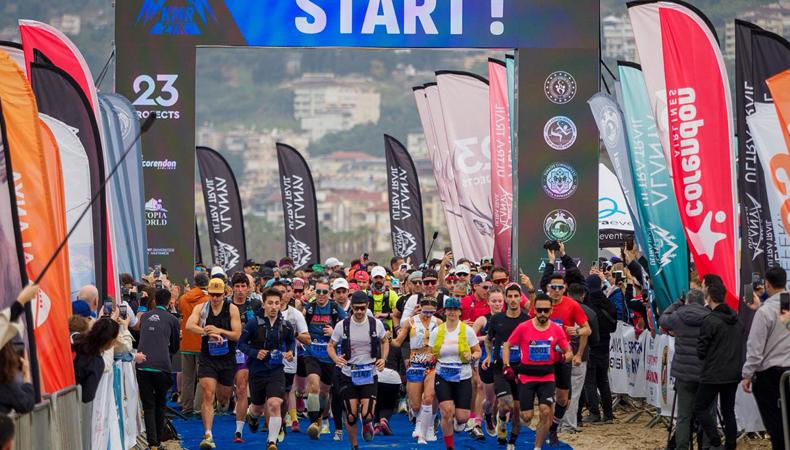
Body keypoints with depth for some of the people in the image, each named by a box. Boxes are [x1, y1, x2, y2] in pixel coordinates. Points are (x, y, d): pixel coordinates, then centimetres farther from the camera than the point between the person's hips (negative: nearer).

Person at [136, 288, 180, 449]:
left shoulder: (145, 317, 15)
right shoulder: (172, 319, 7)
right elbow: (175, 347, 17)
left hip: (142, 365, 2)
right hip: (162, 366, -2)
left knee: (148, 405, 4)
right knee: (160, 403, 16)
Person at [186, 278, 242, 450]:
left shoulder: (232, 309, -4)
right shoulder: (201, 308, -1)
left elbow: (237, 335, -9)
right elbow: (189, 325, -17)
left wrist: (218, 331, -23)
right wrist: (207, 331, -31)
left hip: (227, 358, 1)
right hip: (207, 358, -1)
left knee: (224, 397, 15)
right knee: (208, 395, -13)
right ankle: (208, 435, -16)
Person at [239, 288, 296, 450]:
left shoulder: (285, 325, -2)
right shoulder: (253, 323, -11)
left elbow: (291, 341, 17)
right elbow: (241, 343, -4)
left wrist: (290, 352, -3)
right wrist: (255, 353, -19)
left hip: (276, 371, 0)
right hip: (257, 371, 0)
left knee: (274, 405, -20)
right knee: (258, 407, 17)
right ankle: (252, 416, 57)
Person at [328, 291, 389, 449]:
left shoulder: (376, 324, -4)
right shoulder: (342, 325, -6)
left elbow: (385, 342, 14)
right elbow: (331, 345, 4)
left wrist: (383, 359, -4)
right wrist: (335, 358, -18)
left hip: (369, 375, 0)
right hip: (348, 375, 0)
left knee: (367, 415, -12)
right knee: (351, 415, -1)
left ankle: (367, 424, 25)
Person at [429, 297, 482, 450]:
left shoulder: (467, 330, -2)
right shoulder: (437, 331, 3)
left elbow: (478, 351, 4)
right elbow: (431, 353, 13)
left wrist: (472, 357, -17)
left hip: (463, 378, -1)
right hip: (443, 378, 1)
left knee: (462, 417, -5)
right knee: (446, 411, -16)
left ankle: (458, 422, 36)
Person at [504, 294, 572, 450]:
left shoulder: (557, 330, -1)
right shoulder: (523, 328, -5)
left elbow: (569, 352, 8)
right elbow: (507, 346, 4)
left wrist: (564, 357, -16)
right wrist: (506, 366, -7)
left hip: (547, 377, 1)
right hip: (526, 377, -1)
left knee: (546, 412, -16)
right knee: (526, 417, -2)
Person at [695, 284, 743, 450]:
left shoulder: (710, 321, -15)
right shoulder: (736, 320, 8)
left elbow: (701, 351, -11)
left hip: (713, 375, -7)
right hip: (734, 374, 7)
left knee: (700, 408, 2)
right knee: (728, 410, 14)